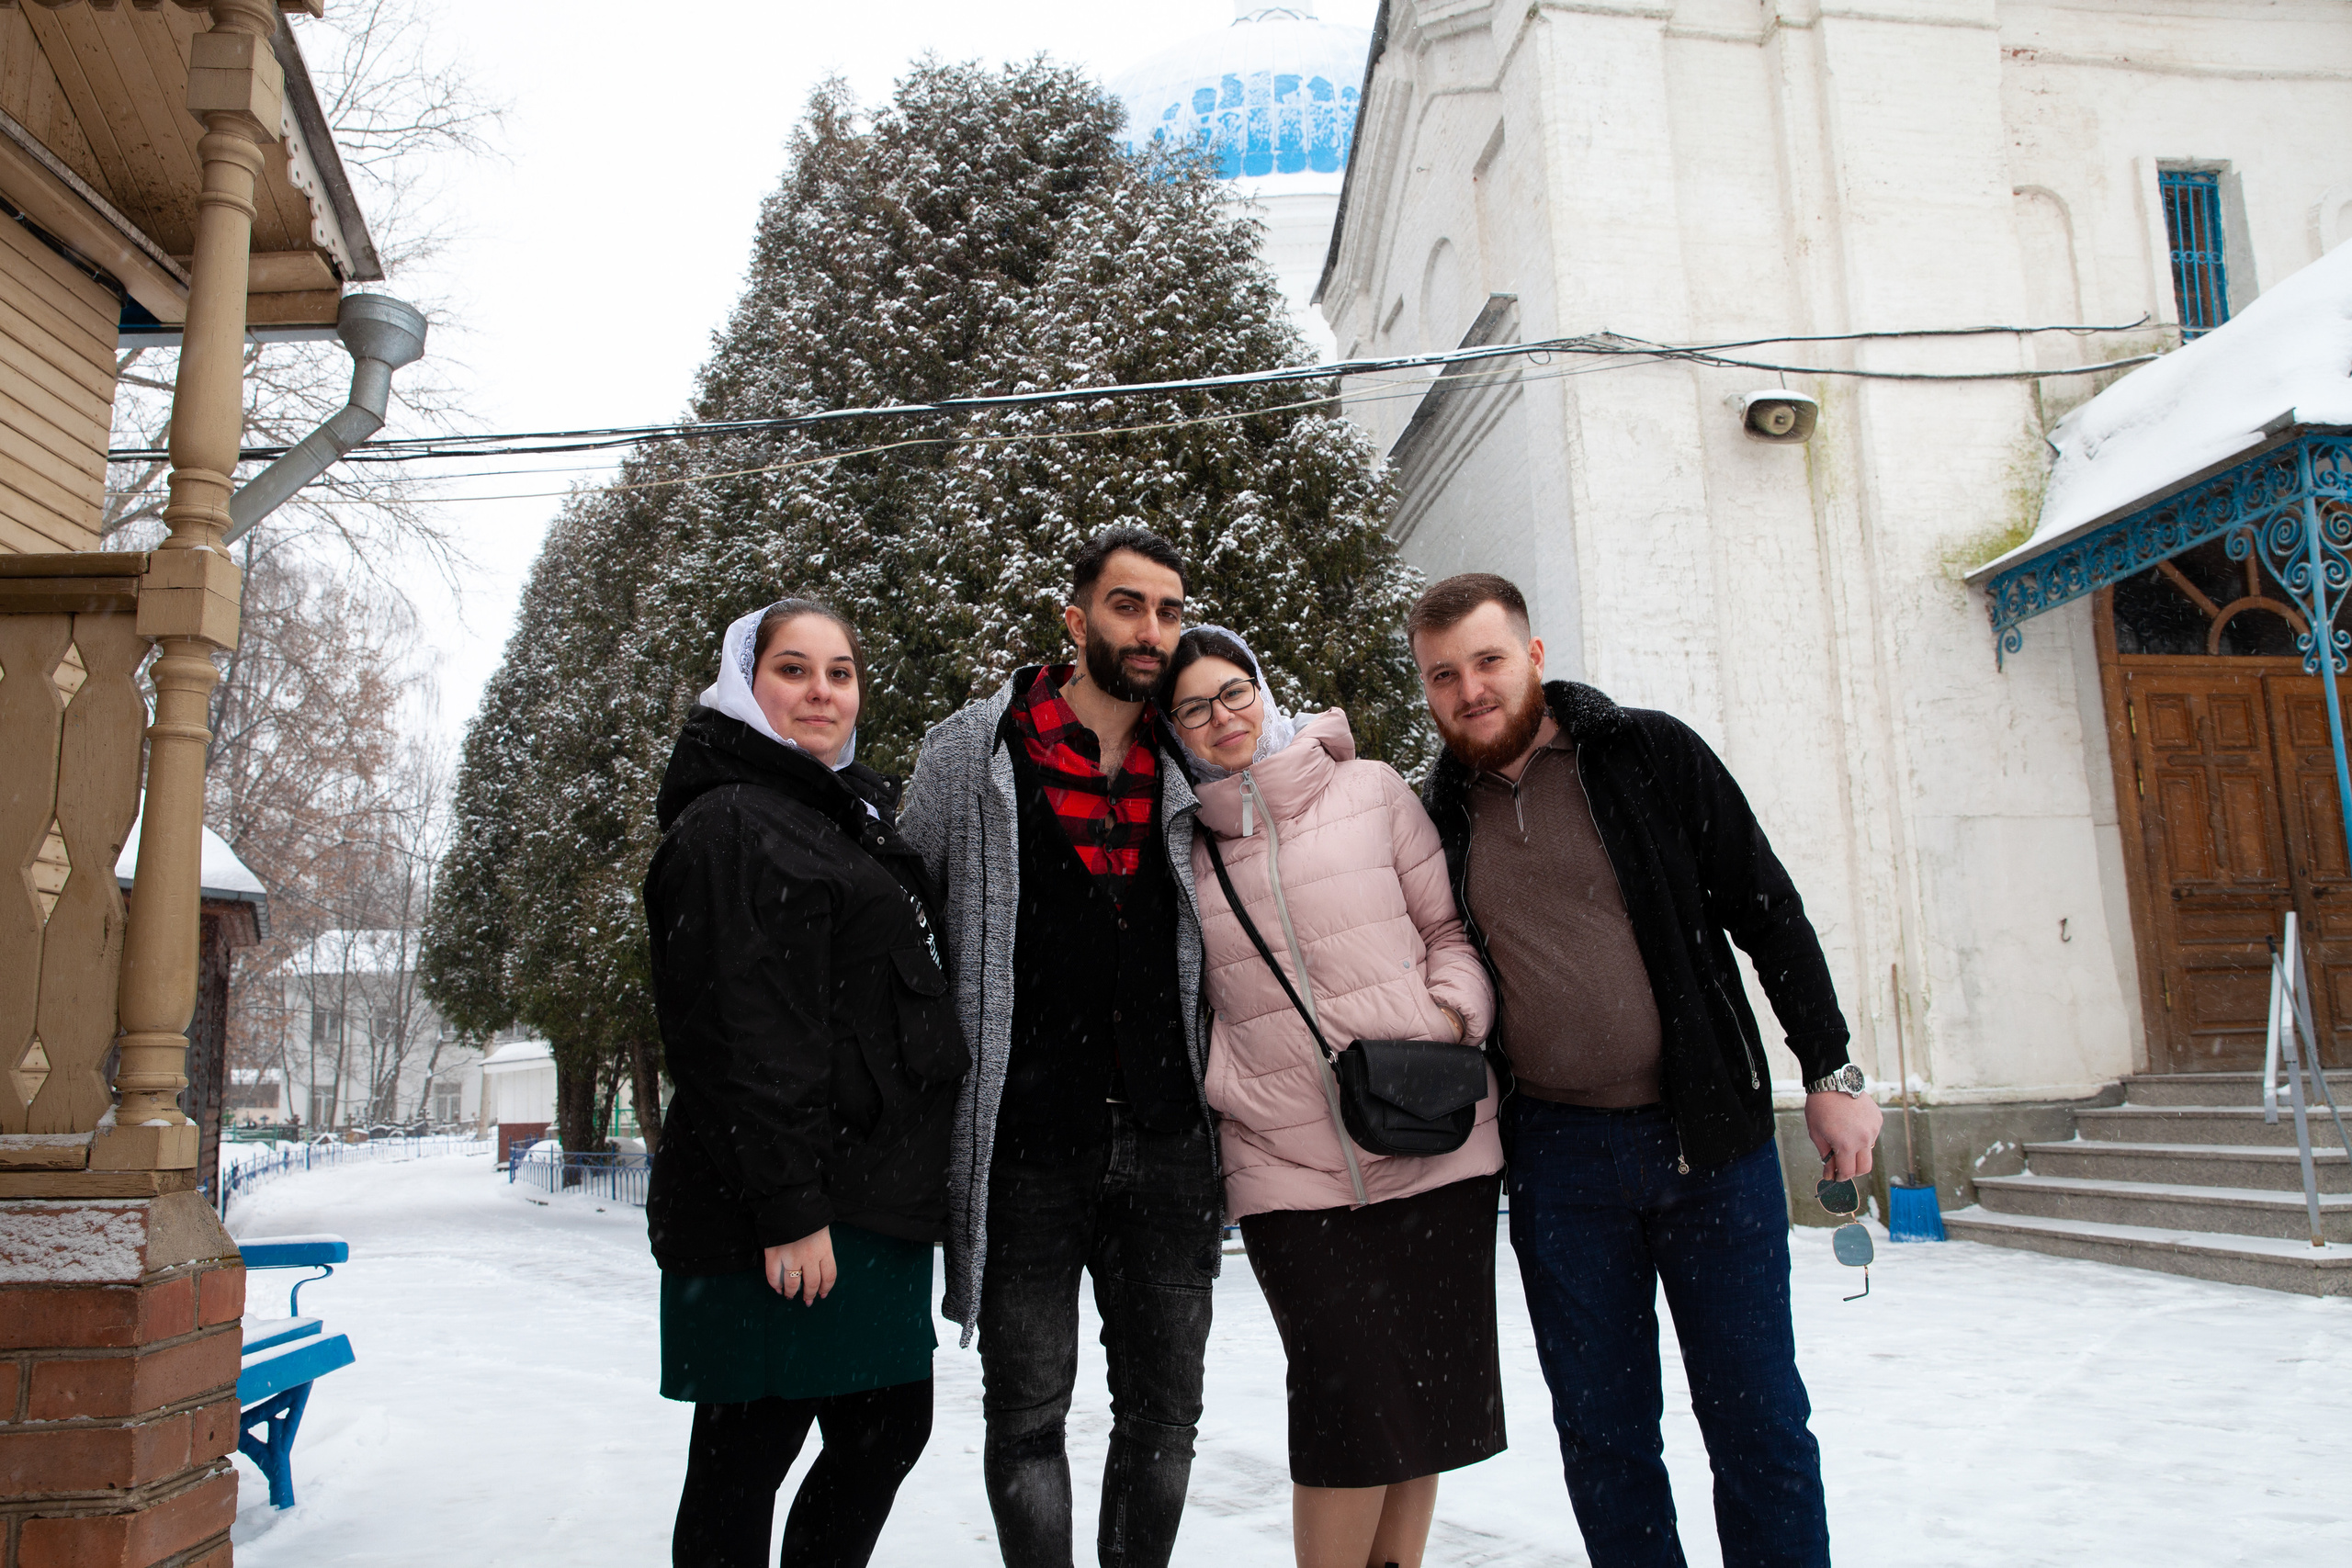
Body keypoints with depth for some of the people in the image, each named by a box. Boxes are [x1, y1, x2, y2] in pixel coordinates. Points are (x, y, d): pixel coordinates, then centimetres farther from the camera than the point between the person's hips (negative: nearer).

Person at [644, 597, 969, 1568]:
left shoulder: (854, 817, 19)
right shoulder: (728, 824, -10)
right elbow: (738, 1033, -19)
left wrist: (908, 1189, 19)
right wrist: (788, 1207, -22)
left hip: (876, 1198, 9)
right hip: (784, 1215, -9)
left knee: (891, 1431, 14)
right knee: (747, 1453, 3)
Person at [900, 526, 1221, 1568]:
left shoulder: (1190, 773, 8)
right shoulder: (972, 753, 0)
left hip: (1165, 1141, 3)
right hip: (1026, 1144, -3)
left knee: (1163, 1411, 12)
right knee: (1027, 1413, 6)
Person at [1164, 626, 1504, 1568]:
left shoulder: (1371, 790, 4)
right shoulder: (1181, 845, 6)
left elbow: (1453, 928, 7)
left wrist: (1447, 1020, -9)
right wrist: (1229, 1090, -4)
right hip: (1286, 1166, -1)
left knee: (1427, 1398, 8)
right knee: (1353, 1409, -6)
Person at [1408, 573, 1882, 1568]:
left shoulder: (1649, 754, -2)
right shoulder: (1436, 816, 4)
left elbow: (1769, 914, 0)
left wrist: (1831, 1075, -3)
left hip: (1713, 1136, -1)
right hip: (1557, 1159, 2)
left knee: (1756, 1418, 7)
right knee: (1602, 1431, 11)